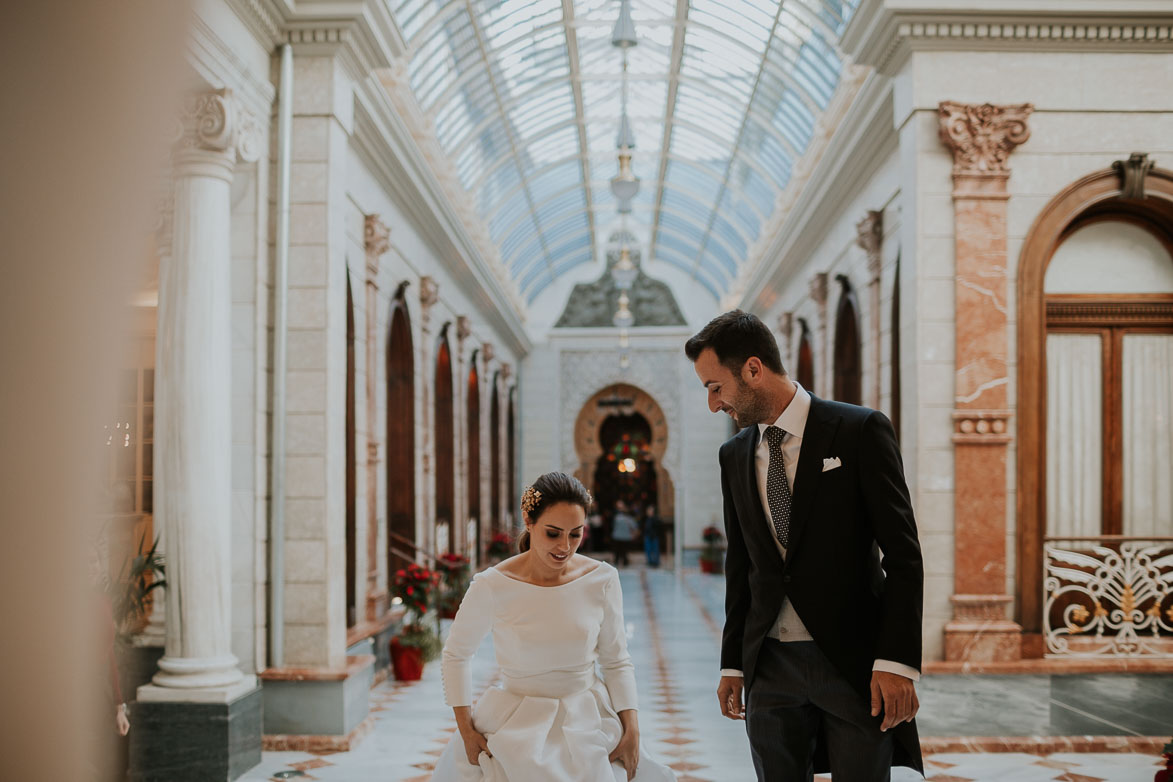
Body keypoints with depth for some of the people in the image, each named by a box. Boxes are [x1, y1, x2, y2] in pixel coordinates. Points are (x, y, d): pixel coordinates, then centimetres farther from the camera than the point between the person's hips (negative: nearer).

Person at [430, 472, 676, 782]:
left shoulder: (602, 579, -8)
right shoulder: (491, 587, -16)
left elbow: (617, 662, 1)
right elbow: (455, 655, -1)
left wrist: (632, 731, -7)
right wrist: (466, 732, -4)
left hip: (588, 728, 2)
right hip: (518, 732, -2)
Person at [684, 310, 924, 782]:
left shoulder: (860, 431, -6)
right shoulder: (735, 455, 10)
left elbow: (903, 554, -9)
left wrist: (897, 662, -15)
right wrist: (733, 664, 13)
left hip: (854, 661, -4)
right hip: (771, 668, 4)